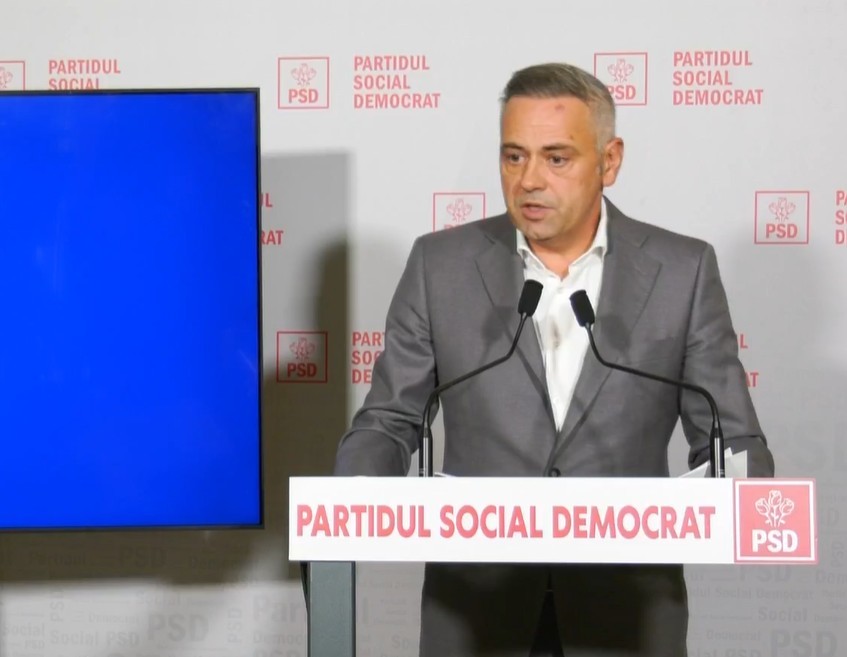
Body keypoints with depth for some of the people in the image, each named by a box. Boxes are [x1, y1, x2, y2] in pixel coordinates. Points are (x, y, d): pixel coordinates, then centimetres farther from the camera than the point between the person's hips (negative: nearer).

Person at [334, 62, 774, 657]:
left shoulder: (682, 270, -2)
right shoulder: (441, 264, 0)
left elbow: (730, 441, 0)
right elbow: (390, 422, 4)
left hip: (627, 608, 0)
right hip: (473, 608, 0)